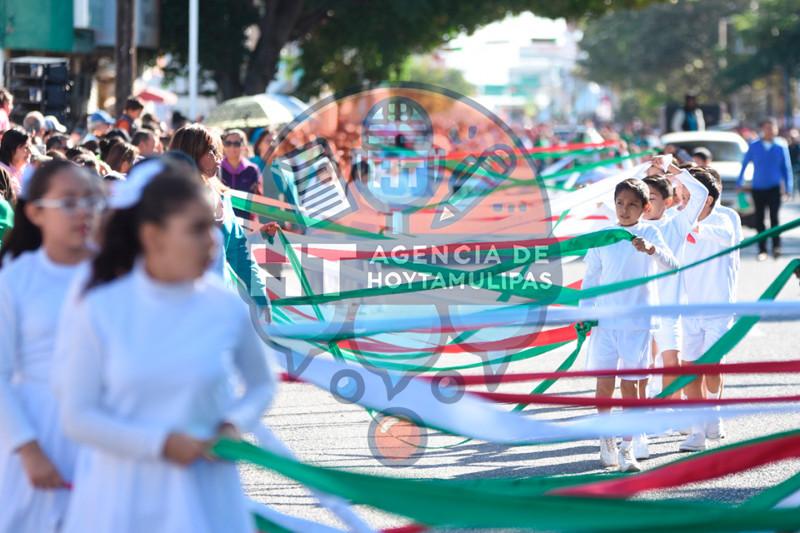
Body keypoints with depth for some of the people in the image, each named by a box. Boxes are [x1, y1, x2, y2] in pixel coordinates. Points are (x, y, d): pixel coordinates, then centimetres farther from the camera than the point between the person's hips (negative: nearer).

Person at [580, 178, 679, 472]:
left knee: (631, 383, 0)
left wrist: (650, 249, -34)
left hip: (638, 321, -2)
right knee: (604, 382, 2)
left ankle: (626, 447, 6)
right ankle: (606, 439, 20)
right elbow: (591, 277, 12)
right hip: (605, 321, 2)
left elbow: (671, 263, -16)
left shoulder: (649, 233, -1)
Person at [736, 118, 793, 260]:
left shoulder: (781, 146, 0)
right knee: (759, 220, 4)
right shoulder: (754, 146, 2)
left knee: (774, 217, -13)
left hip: (774, 188, -2)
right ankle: (762, 250, 11)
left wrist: (788, 188, 4)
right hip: (758, 188, 2)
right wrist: (739, 183, 9)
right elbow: (745, 164, 10)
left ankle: (776, 246, -7)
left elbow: (786, 168, 6)